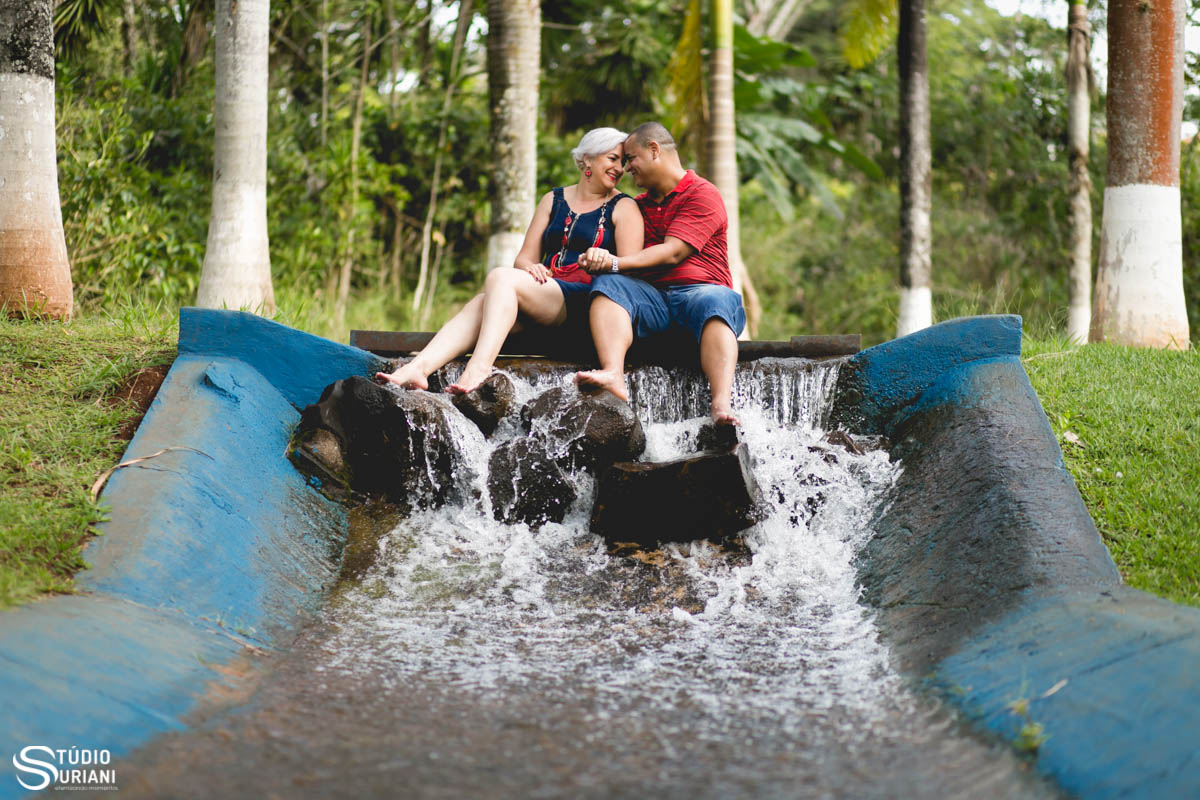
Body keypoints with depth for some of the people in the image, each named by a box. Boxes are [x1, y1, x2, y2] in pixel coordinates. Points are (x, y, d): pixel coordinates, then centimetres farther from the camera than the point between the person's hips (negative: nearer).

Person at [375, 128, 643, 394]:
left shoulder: (623, 207, 10)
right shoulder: (553, 200, 23)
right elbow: (524, 258, 17)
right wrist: (530, 268, -5)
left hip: (583, 301, -5)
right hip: (545, 289, 5)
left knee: (500, 277, -29)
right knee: (483, 302, -27)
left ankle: (477, 369, -47)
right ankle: (418, 368, -44)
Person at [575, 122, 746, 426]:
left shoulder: (702, 194, 5)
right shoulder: (639, 204, 27)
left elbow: (673, 253, -9)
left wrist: (616, 263, -19)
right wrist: (602, 262, -5)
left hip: (697, 289, -4)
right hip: (650, 296, 5)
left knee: (715, 301, -38)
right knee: (608, 283, -24)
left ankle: (722, 404, -61)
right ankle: (614, 378, -50)